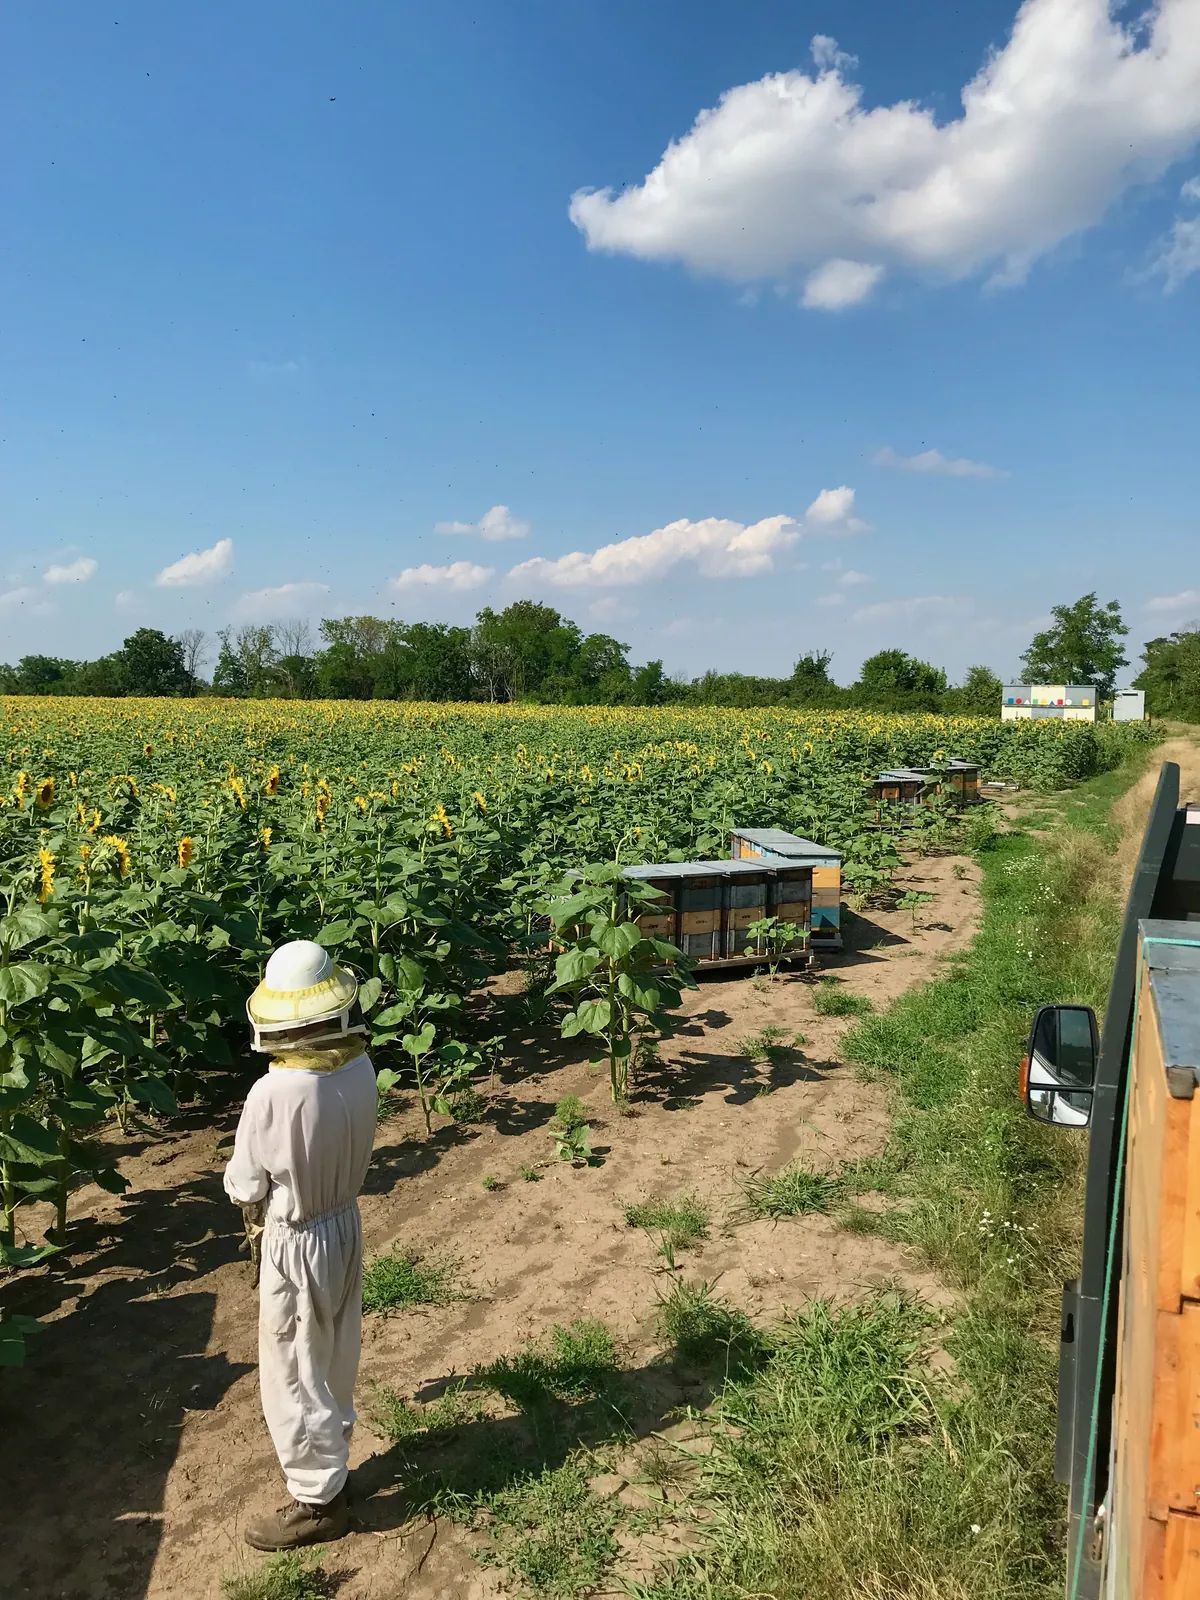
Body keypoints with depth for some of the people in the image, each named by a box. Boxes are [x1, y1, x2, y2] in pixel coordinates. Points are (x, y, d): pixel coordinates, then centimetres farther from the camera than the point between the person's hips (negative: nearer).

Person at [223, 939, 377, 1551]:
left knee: (293, 1376, 14)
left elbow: (243, 1186, -15)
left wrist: (256, 1206, 5)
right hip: (345, 1225, 6)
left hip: (296, 1245, -6)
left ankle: (316, 1499, 30)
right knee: (334, 1362, 26)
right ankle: (331, 1460, 46)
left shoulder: (273, 1094, -31)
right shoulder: (360, 1069, -14)